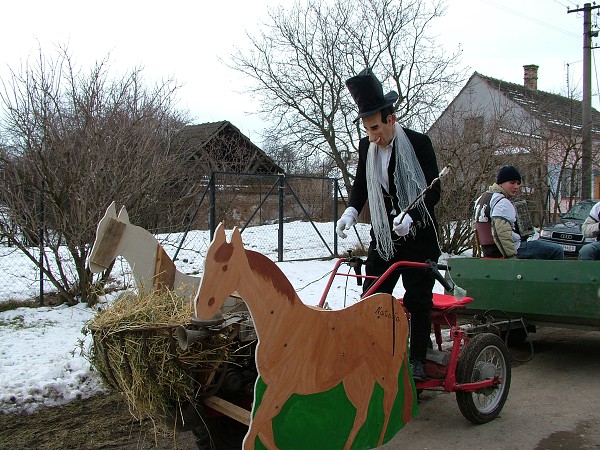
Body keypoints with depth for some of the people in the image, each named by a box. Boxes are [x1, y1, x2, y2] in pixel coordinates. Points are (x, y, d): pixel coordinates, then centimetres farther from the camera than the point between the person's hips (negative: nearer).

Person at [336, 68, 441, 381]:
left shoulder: (418, 143, -12)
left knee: (418, 300, 3)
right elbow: (360, 184, 14)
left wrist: (410, 215, -30)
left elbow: (433, 190, -13)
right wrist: (351, 211, -5)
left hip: (417, 235, -4)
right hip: (383, 235, 4)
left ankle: (417, 360, 17)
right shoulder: (366, 146, 2)